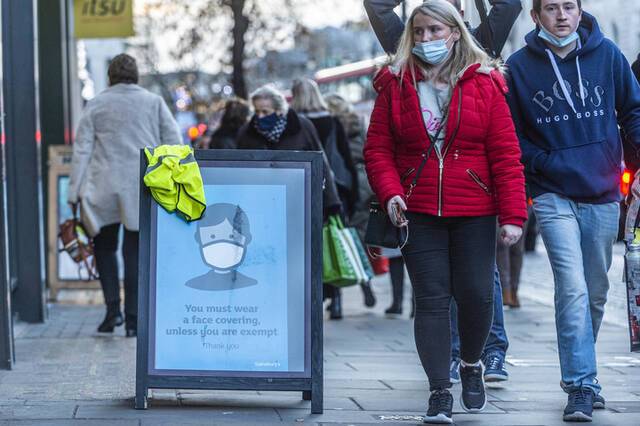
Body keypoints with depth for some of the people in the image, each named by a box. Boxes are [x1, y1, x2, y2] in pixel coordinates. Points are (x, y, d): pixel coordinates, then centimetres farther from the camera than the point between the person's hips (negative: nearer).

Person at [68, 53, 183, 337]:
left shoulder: (95, 106, 3)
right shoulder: (154, 103, 4)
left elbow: (82, 151, 1)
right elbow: (174, 144, 2)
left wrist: (74, 193, 2)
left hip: (104, 188, 0)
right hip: (144, 189, 1)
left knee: (104, 246, 15)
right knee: (135, 252, 6)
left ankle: (113, 308, 2)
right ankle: (133, 319, 4)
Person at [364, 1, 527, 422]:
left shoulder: (485, 85, 1)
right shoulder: (396, 86, 6)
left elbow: (506, 155, -2)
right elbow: (378, 148, 5)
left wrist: (512, 214, -8)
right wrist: (390, 192, -12)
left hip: (474, 214, -1)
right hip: (419, 214, 1)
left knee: (476, 294, -1)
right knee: (432, 300, -2)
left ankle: (471, 364, 28)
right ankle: (440, 391, 5)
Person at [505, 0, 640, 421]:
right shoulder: (520, 66, -3)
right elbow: (511, 134, 4)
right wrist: (543, 162, -8)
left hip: (603, 195, 3)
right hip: (555, 197, -2)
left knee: (595, 292, 12)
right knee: (572, 289, -15)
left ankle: (580, 370, 30)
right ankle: (581, 386, -11)